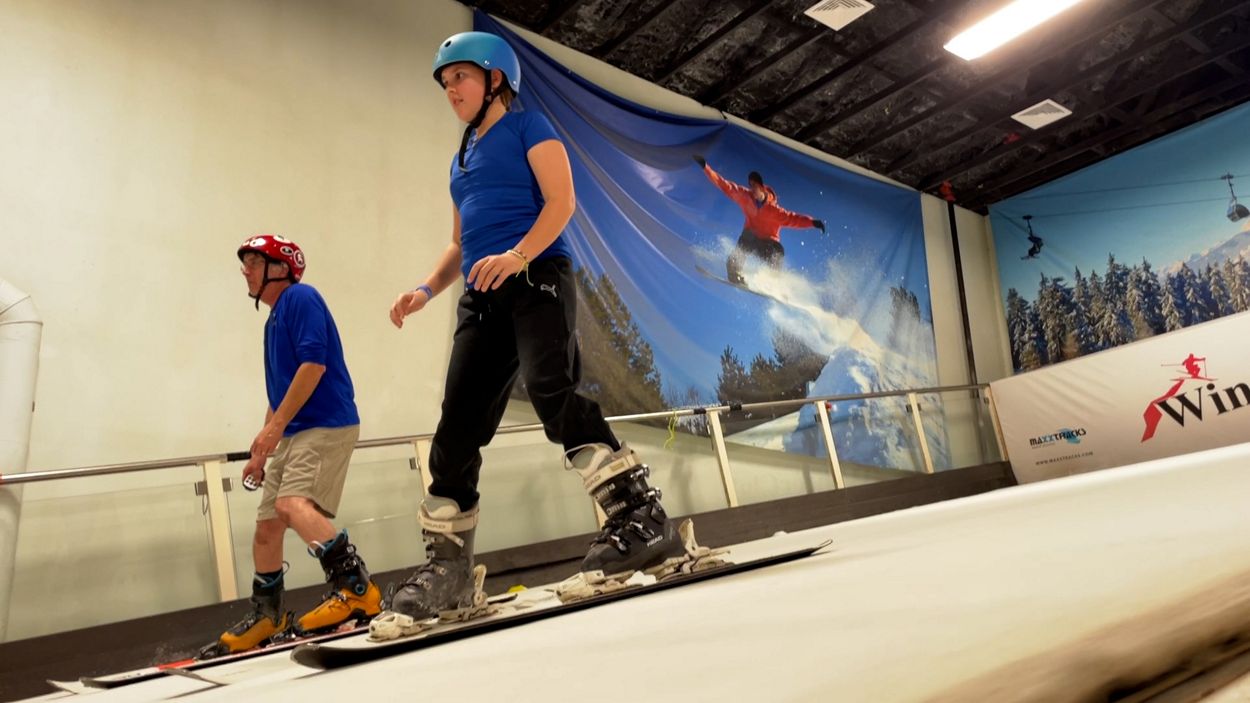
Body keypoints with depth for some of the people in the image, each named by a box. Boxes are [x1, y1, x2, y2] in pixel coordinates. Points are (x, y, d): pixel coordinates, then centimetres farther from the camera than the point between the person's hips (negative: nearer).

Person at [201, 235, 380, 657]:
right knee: (266, 526, 12)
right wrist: (260, 452, 24)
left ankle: (356, 588, -25)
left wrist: (275, 425, -18)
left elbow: (314, 362, -19)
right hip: (292, 434, 10)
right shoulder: (274, 320, 22)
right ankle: (266, 617, 27)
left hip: (327, 425, -10)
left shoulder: (300, 297, -5)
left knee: (294, 504, -28)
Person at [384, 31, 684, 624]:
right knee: (457, 429, 0)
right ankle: (447, 566, 8)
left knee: (551, 389, -31)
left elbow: (562, 201, -6)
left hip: (537, 279, -7)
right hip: (482, 300, 7)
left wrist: (518, 255, -21)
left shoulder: (527, 126, 8)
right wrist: (426, 289, 12)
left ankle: (640, 515, -29)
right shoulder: (461, 161, 28)